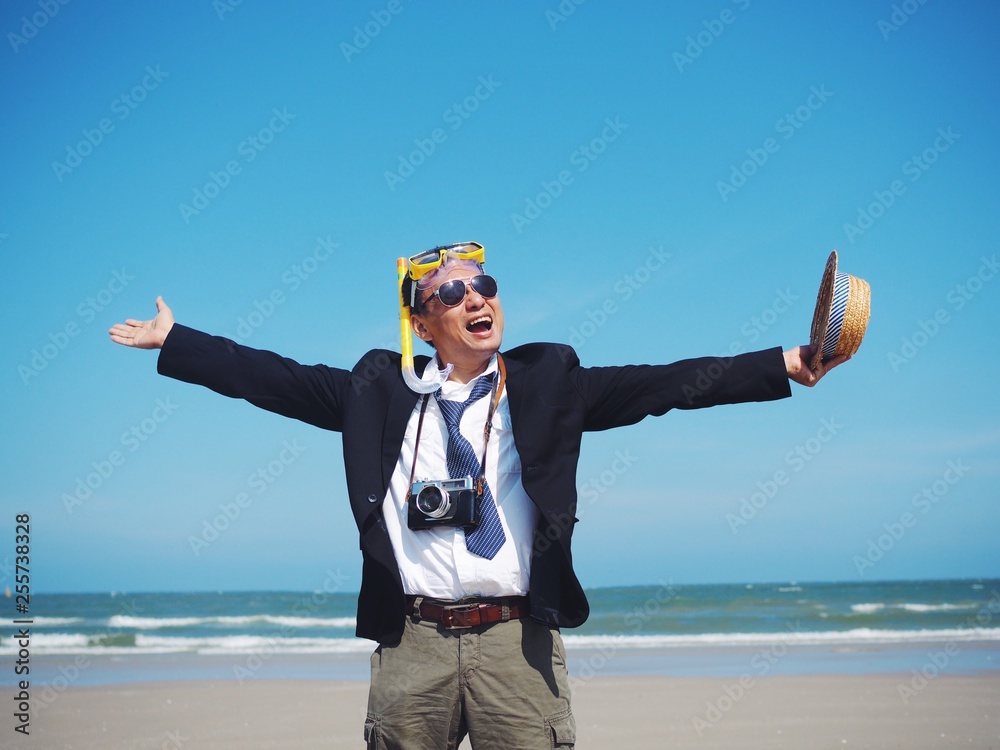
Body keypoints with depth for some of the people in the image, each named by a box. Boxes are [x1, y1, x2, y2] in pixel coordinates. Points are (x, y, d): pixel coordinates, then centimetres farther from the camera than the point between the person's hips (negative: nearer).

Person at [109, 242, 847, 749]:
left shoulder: (548, 382, 6)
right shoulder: (383, 390, 9)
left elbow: (665, 383, -1)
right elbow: (275, 378, 11)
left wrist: (784, 366, -8)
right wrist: (172, 340, 11)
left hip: (518, 641, -1)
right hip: (413, 643, 1)